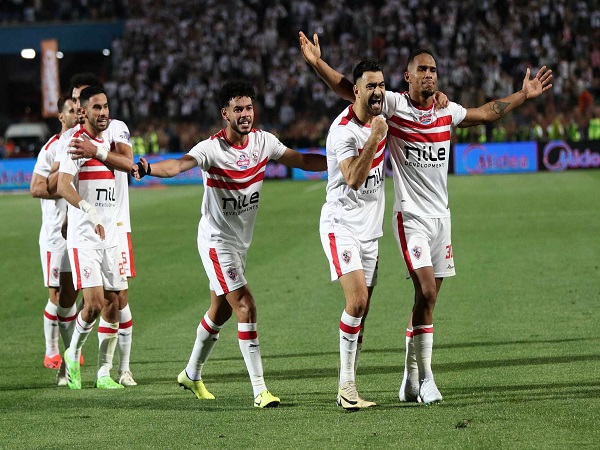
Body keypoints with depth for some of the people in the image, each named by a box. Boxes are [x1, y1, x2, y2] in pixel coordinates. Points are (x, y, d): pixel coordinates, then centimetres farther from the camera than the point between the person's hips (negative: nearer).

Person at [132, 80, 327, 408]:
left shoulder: (263, 141, -3)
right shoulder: (211, 149, -23)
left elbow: (303, 160, 10)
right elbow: (177, 165, -39)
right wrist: (149, 169, -60)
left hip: (241, 241, 7)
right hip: (216, 240, -7)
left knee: (220, 311, 20)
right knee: (246, 307, -16)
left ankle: (191, 374, 40)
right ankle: (260, 390, -15)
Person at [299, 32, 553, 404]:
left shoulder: (447, 110, 9)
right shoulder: (394, 105, -5)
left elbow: (486, 113, 27)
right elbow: (348, 89, -7)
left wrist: (524, 95, 30)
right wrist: (317, 63, -20)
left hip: (441, 215, 5)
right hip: (411, 216, -5)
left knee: (428, 297, 6)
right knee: (426, 291, -17)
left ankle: (411, 379, 14)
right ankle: (425, 378, -11)